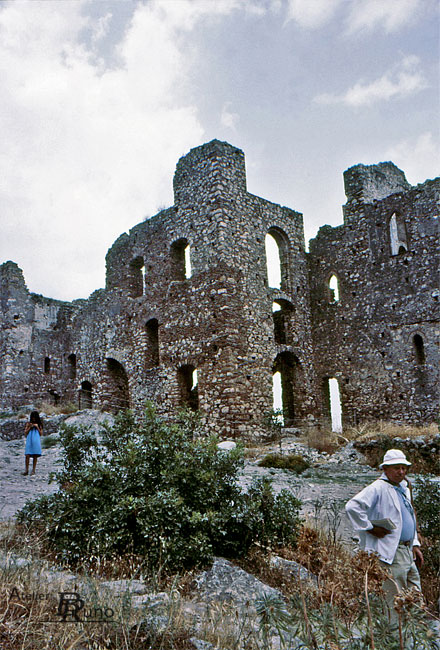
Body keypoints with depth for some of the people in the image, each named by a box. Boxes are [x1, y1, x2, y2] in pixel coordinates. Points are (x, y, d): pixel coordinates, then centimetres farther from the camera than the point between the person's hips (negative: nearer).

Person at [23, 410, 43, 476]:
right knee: (27, 455, -8)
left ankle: (33, 470, 8)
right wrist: (30, 427, -5)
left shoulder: (39, 424, 8)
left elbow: (41, 434, 6)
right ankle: (26, 470, 1)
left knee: (35, 456, 0)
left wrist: (37, 427, -5)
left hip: (36, 441, 0)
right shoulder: (28, 424, 9)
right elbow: (25, 433, 8)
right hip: (29, 441, 0)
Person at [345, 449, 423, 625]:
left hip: (408, 551, 9)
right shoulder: (378, 488, -15)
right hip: (391, 554, -9)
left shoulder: (404, 487, 15)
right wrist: (370, 528, -21)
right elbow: (352, 506, -26)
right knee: (395, 603, -2)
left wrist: (415, 545, 19)